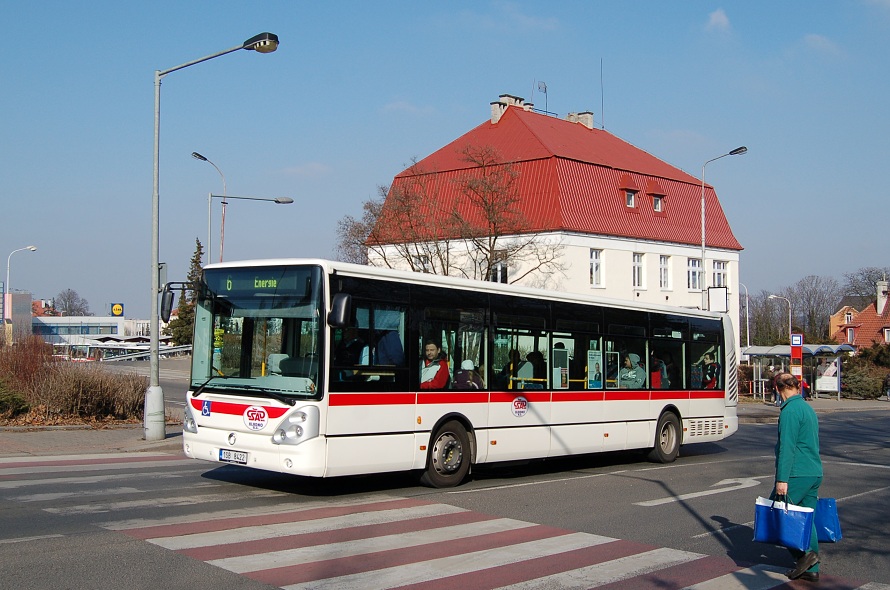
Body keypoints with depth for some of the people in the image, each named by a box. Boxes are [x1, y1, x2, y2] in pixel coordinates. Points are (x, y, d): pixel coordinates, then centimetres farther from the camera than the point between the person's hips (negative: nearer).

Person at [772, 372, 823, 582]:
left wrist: (782, 479, -20)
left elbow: (787, 447, -19)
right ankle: (811, 569, 12)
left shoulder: (790, 410, -13)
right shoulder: (808, 408, 16)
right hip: (815, 473, 9)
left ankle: (804, 553, -7)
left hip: (797, 474, -9)